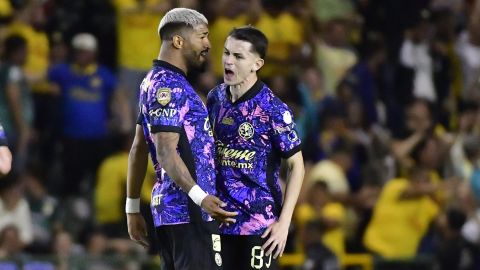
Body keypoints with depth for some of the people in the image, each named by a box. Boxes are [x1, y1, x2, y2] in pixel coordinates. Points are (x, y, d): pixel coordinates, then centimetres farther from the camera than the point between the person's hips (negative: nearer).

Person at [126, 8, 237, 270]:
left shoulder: (154, 81, 17)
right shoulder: (169, 87, -14)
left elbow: (138, 150, 20)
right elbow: (166, 152, -22)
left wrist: (133, 208, 22)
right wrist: (200, 197, -33)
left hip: (167, 206, 10)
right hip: (188, 209, -10)